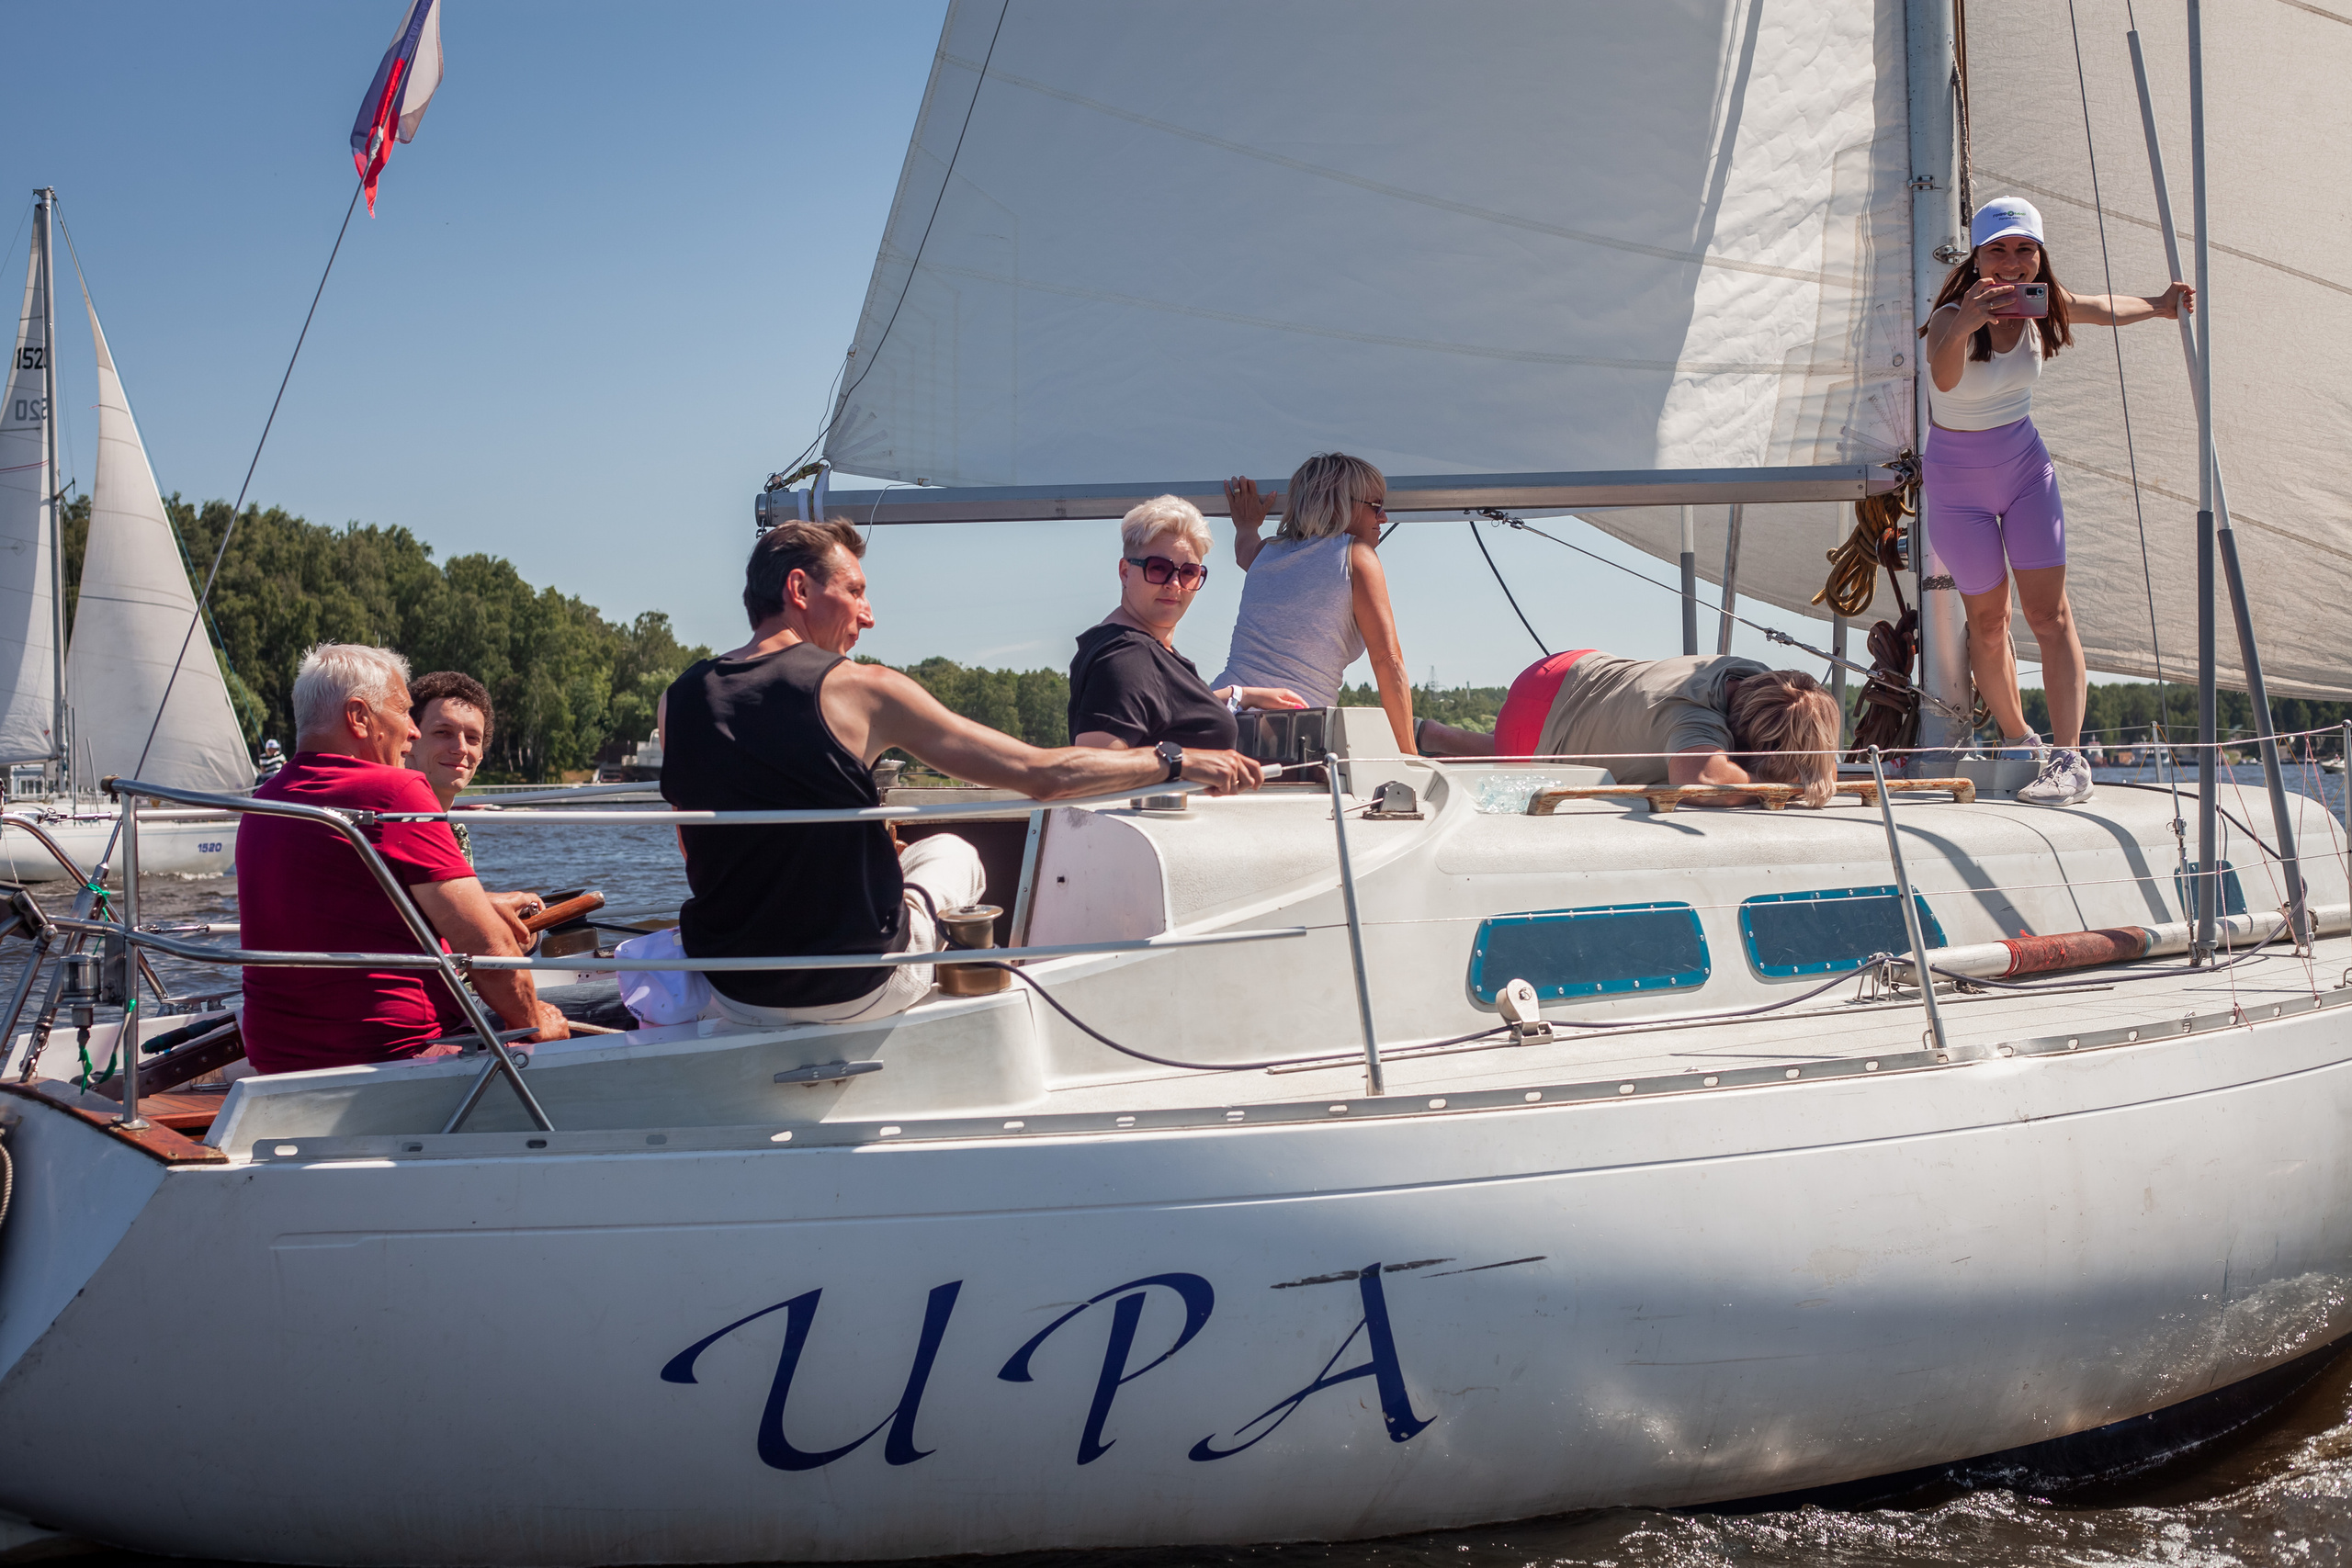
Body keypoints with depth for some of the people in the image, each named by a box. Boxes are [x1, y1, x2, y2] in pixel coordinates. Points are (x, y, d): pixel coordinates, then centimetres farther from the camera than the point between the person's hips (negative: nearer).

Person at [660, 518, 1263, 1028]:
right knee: (949, 850, 26)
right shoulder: (861, 689, -14)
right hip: (860, 990, -3)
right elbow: (1042, 774, -15)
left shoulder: (678, 699, -3)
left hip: (734, 999, 4)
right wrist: (1176, 760, -4)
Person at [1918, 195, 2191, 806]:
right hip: (1959, 480, -4)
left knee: (2050, 613, -7)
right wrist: (1963, 326, -68)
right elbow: (1943, 378, -49)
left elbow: (2105, 309, 19)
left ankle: (2069, 759, -9)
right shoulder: (1952, 317, -24)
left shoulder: (2043, 304, -6)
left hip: (2026, 468, 4)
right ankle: (2016, 739, 27)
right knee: (1988, 620, 6)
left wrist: (2158, 306, 5)